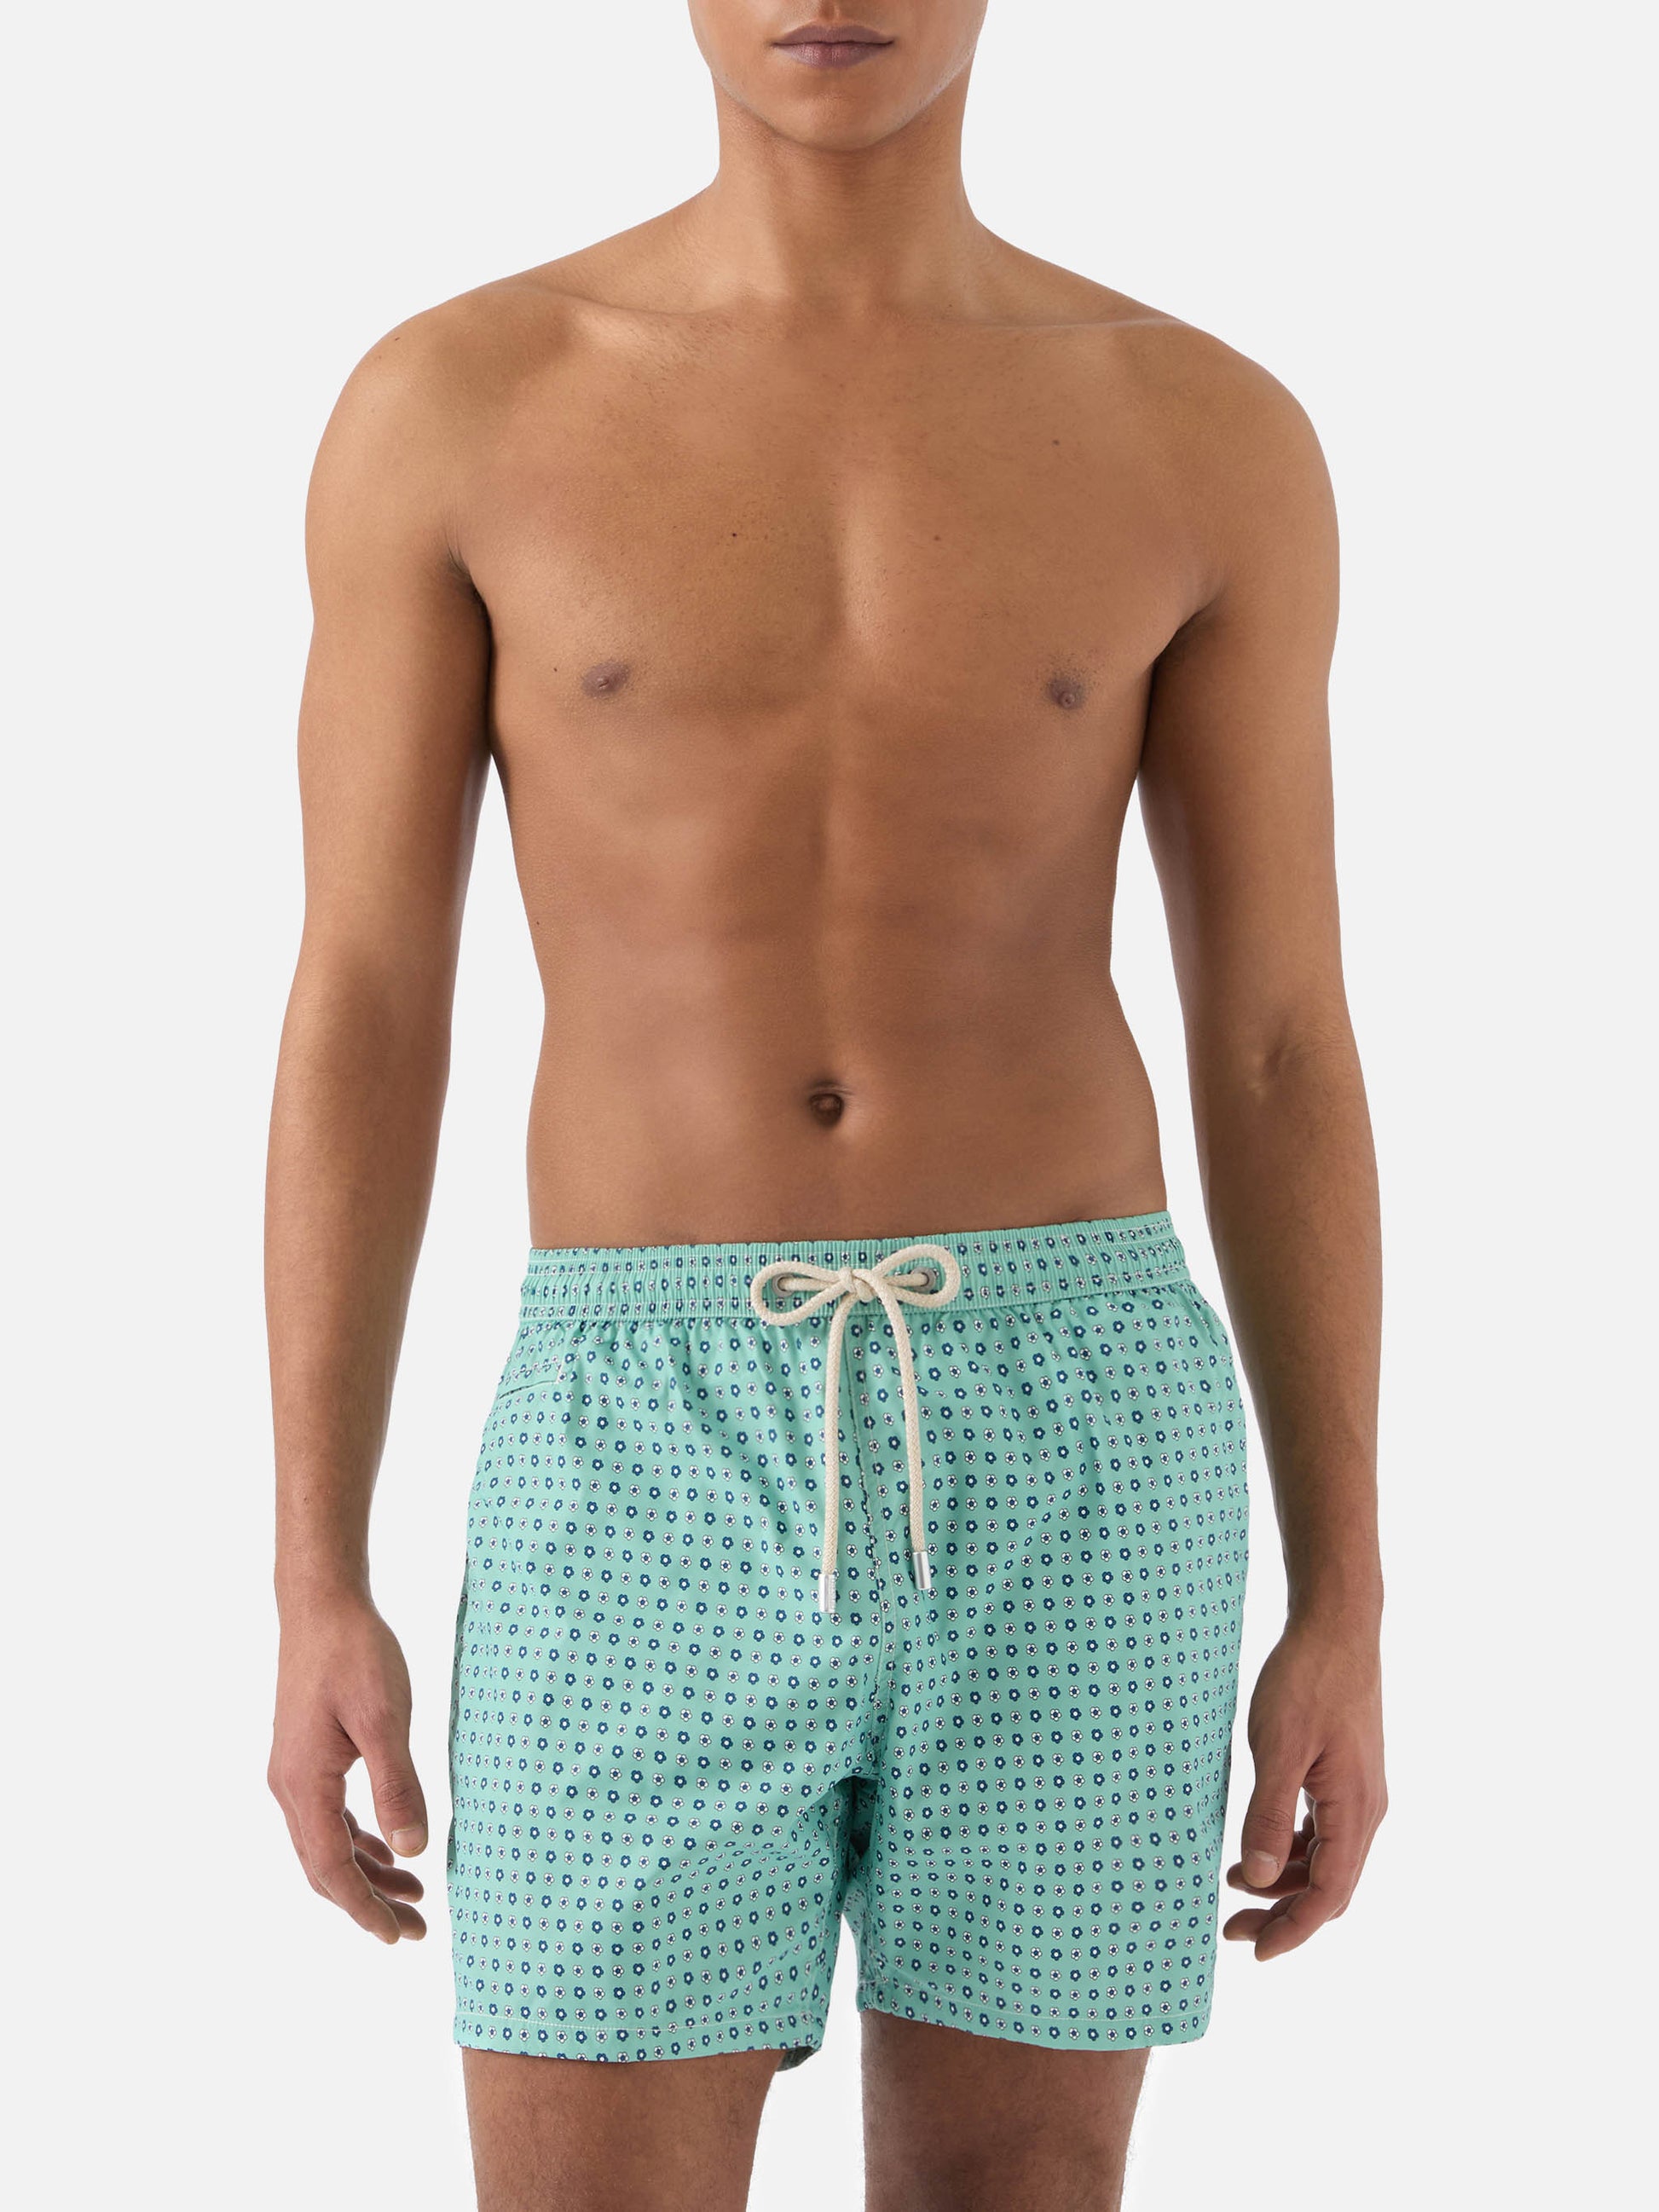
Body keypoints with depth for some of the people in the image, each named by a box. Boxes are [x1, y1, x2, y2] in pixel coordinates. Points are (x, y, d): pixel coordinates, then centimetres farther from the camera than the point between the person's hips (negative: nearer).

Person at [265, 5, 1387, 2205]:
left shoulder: (1212, 436, 4)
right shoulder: (448, 405, 2)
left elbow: (1281, 1059, 6)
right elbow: (361, 1023, 3)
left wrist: (1346, 1612, 5)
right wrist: (314, 1592, -1)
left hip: (1073, 1459, 1)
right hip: (661, 1482, 0)